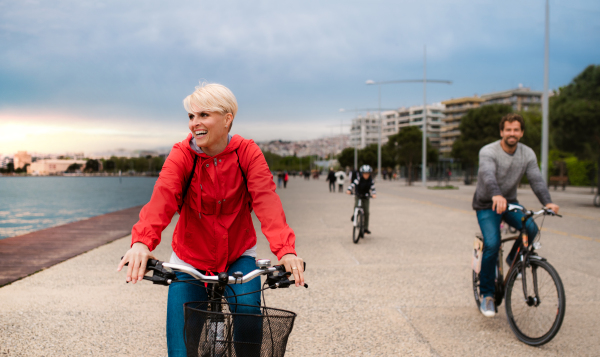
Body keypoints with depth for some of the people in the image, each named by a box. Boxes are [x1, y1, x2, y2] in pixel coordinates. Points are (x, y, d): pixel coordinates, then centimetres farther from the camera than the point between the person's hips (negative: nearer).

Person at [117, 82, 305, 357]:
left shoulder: (247, 153, -12)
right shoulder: (182, 155, -14)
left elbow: (266, 200, -27)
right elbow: (162, 197, -31)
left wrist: (285, 249, -44)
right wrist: (142, 241, -51)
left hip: (238, 257, 0)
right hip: (190, 262, 0)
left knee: (247, 311, -24)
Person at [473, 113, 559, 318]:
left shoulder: (527, 154, -4)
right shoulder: (488, 152, -19)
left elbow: (536, 179, -16)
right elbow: (487, 175, -38)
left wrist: (547, 202, -35)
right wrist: (496, 196, -59)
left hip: (510, 202, 4)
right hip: (487, 204, -4)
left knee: (531, 229, -23)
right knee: (492, 244, -22)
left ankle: (513, 259, 9)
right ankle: (487, 295, -5)